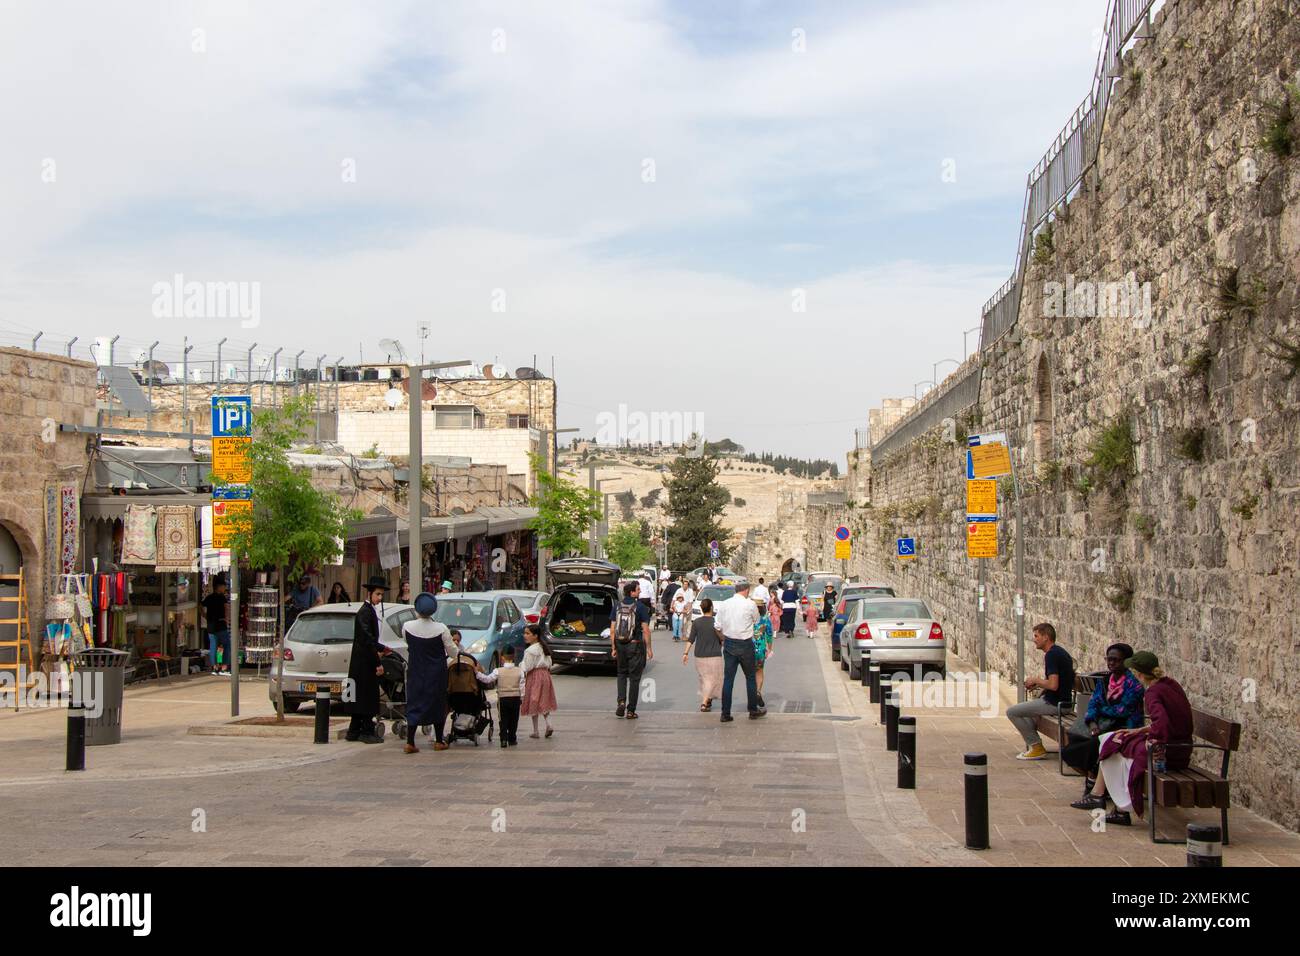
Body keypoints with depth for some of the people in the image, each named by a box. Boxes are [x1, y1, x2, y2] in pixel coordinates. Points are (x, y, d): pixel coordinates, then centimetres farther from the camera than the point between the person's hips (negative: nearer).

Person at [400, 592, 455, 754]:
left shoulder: (407, 627, -13)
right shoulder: (441, 629, -18)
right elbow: (452, 652, -8)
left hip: (415, 672, 1)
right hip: (437, 673, -1)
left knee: (414, 704, 7)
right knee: (438, 704, 14)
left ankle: (410, 742, -3)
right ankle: (439, 741, 20)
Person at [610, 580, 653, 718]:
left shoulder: (617, 606, 2)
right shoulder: (640, 607, -10)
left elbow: (612, 629, 3)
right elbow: (645, 630, -10)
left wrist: (613, 647, 9)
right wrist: (649, 648, -2)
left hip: (620, 645, 3)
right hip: (635, 645, -3)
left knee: (622, 674, 20)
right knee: (634, 678, 6)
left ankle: (621, 701, 0)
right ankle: (631, 710, 8)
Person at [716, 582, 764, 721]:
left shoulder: (723, 604, 0)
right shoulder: (750, 604, -11)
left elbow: (718, 627, 3)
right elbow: (756, 622, 4)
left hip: (729, 643, 3)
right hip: (745, 644, -3)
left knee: (728, 679, 6)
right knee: (750, 677, 13)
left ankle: (726, 714, 6)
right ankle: (753, 710, 21)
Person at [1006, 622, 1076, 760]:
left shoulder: (1051, 655, -19)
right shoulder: (1060, 651, 13)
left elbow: (1053, 685, -27)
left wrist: (1036, 680, -10)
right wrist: (1037, 684, 13)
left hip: (1054, 704, -11)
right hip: (1064, 702, 11)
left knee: (1011, 712, -5)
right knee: (1025, 707, 31)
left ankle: (1036, 747, 0)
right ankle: (1031, 745, 25)